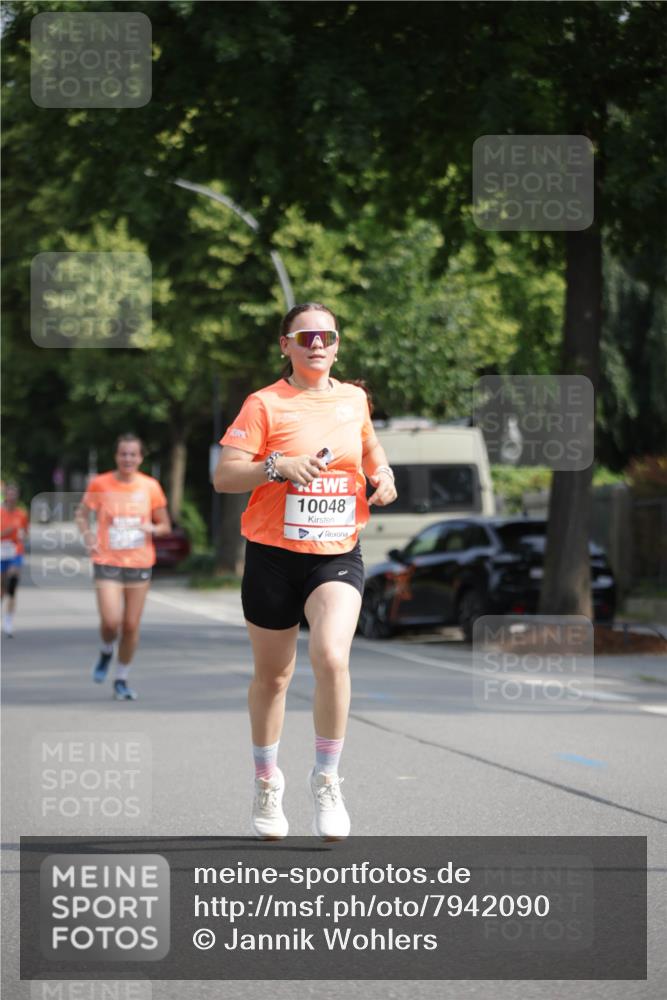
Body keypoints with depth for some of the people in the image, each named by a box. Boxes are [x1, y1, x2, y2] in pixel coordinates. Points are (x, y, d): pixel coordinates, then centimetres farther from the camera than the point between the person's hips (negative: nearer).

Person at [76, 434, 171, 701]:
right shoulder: (100, 484, -2)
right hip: (107, 562, -2)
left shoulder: (150, 486, 1)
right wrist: (87, 535, -8)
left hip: (139, 563, 2)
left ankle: (122, 680, 20)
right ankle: (106, 652, 20)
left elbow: (165, 525, 9)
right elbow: (82, 514, 11)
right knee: (110, 621, -15)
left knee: (131, 626, 3)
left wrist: (153, 528, -13)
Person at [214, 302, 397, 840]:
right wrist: (279, 465, -25)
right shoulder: (265, 404, -5)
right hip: (273, 556, -2)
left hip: (338, 555, 2)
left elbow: (369, 445, 28)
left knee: (331, 656, -22)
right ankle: (267, 781, 33)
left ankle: (327, 779, -5)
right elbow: (223, 476, -11)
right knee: (272, 675, 9)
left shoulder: (354, 398, 8)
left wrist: (382, 473, 7)